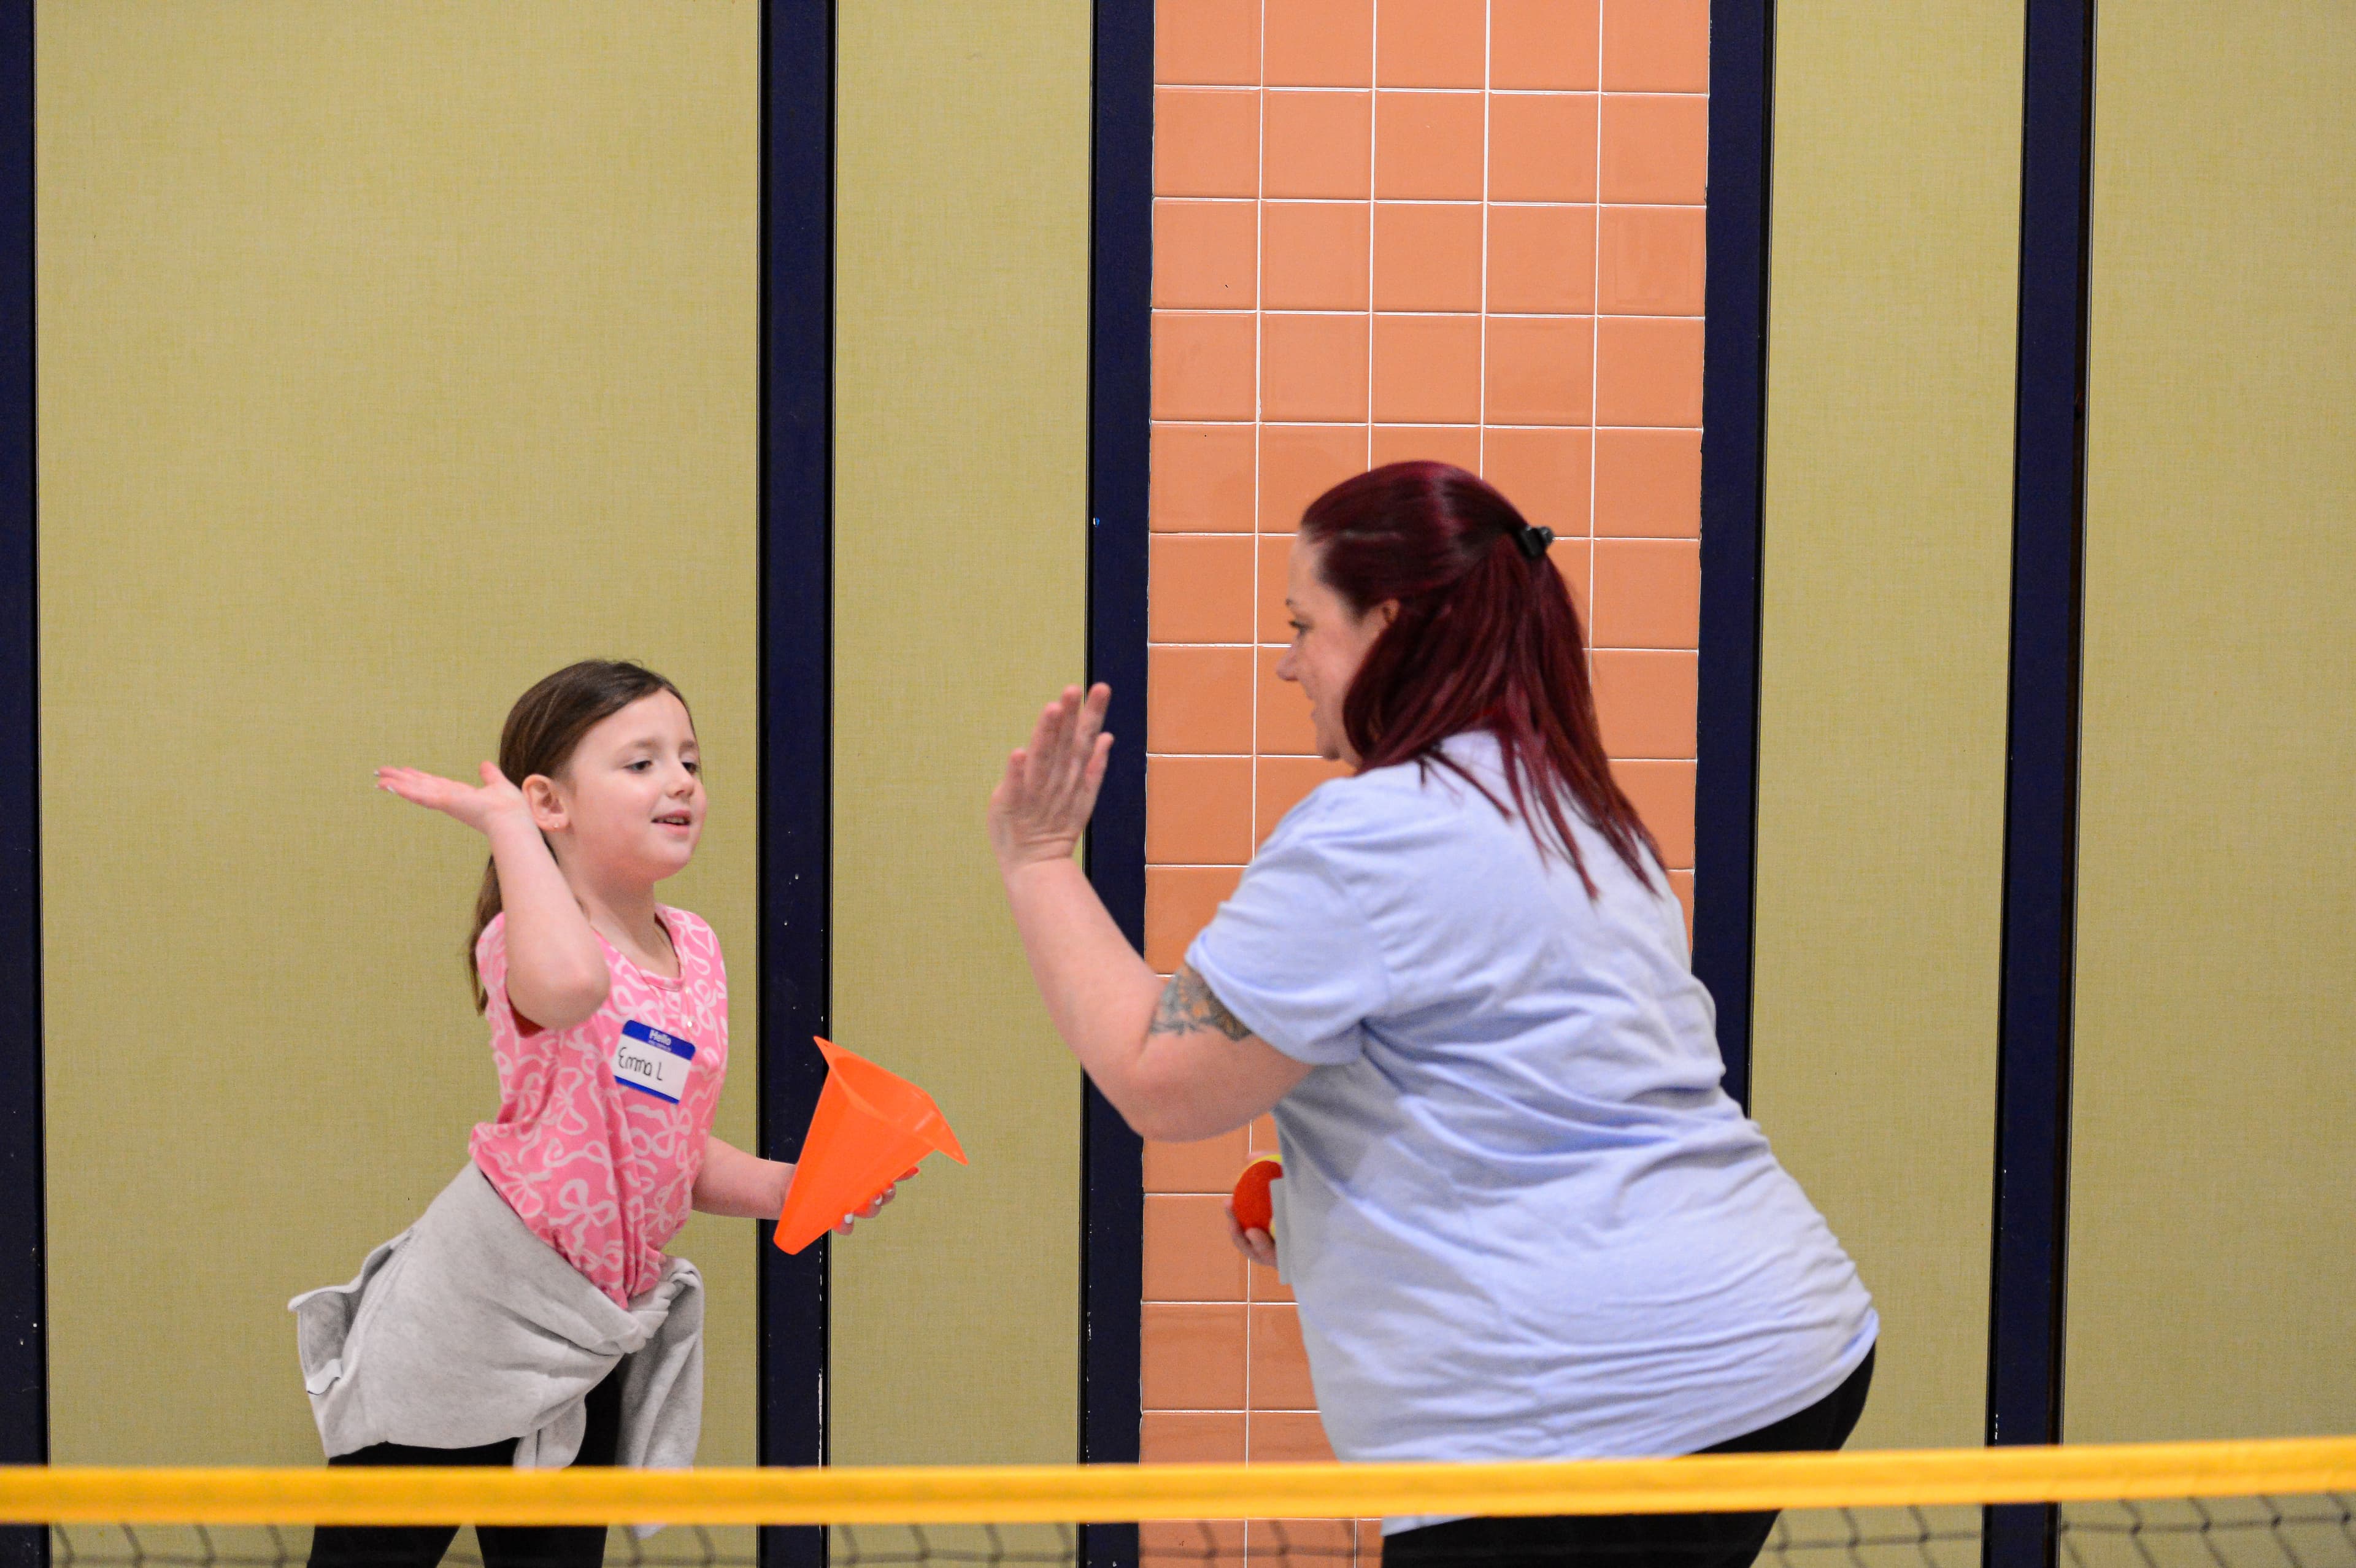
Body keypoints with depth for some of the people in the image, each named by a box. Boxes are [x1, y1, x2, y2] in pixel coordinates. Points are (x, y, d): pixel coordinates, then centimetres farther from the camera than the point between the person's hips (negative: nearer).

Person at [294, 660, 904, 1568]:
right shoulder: (526, 940, -18)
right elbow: (569, 986, -46)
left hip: (592, 1347, 7)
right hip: (467, 1326, -7)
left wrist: (783, 1188, -2)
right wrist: (503, 820, -32)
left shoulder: (696, 952, 5)